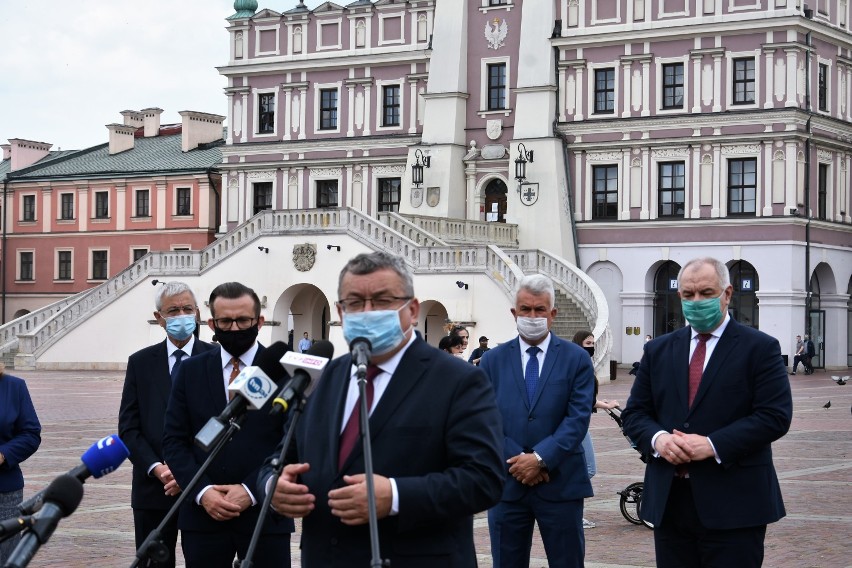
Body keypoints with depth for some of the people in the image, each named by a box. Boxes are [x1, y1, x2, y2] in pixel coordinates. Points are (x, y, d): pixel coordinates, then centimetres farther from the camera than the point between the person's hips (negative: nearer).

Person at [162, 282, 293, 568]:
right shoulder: (191, 371, 8)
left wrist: (252, 490, -12)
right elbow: (174, 440, 5)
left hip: (265, 513, -2)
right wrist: (202, 491, -8)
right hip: (203, 513, 2)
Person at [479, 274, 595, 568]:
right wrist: (517, 461, -12)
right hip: (506, 483, 1)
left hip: (560, 484, -1)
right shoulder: (492, 361, 6)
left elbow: (578, 418, -6)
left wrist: (541, 458, -16)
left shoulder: (577, 359, 2)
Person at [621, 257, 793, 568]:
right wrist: (657, 438, -11)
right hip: (669, 501, 4)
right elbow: (634, 413, 12)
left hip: (733, 505, -4)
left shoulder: (760, 348, 0)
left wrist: (713, 445, -18)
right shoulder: (658, 350, 14)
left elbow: (775, 416, -9)